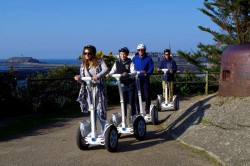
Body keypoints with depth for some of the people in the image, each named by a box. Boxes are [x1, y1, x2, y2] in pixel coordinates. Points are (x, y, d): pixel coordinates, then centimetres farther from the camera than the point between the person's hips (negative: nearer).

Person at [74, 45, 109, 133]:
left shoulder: (99, 61, 0)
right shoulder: (83, 65, 12)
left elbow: (106, 69, -19)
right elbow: (83, 81, 11)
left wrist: (98, 76, -37)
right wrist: (79, 79, -12)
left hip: (99, 89, -3)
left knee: (100, 110, -3)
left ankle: (103, 131, 10)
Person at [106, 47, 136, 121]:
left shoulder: (130, 63, -5)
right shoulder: (117, 63, 6)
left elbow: (134, 72, -17)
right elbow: (113, 71, 2)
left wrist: (127, 74, -37)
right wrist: (109, 74, -21)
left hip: (130, 84, -3)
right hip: (122, 85, 3)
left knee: (131, 101, -1)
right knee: (123, 101, 10)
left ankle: (132, 116, 8)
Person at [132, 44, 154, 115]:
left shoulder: (148, 58, 2)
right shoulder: (134, 58, 9)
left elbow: (151, 68, -5)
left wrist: (147, 73, -23)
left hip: (145, 79, -2)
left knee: (147, 95, 0)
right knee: (136, 95, 3)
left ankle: (147, 109, 15)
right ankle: (138, 110, 14)